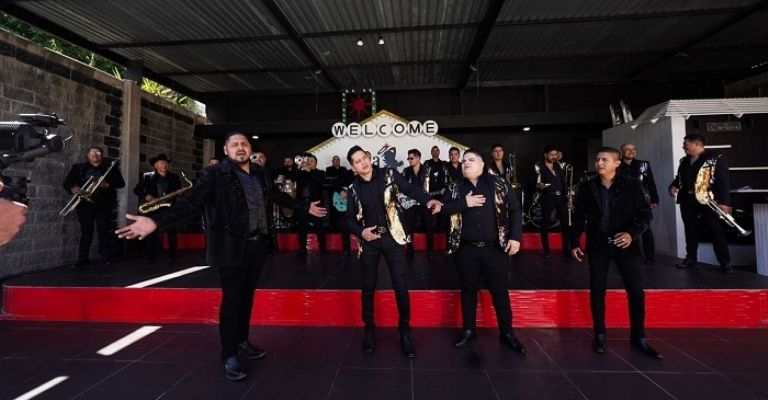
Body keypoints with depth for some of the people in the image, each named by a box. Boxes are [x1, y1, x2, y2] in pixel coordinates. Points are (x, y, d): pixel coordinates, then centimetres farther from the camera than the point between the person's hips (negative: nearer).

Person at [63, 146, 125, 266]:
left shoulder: (110, 168, 8)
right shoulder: (78, 168, 13)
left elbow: (121, 183, 1)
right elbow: (67, 182, 8)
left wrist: (107, 185, -16)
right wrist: (73, 188, -14)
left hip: (104, 204, -1)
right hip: (85, 203, 2)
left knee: (104, 231, -2)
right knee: (86, 231, 2)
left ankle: (106, 257, 2)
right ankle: (83, 258, 6)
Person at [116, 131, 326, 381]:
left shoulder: (259, 174, 10)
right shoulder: (215, 175, -7)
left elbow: (279, 196, 23)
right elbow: (191, 202, -17)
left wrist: (305, 208, 30)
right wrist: (156, 221, -31)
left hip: (257, 245, 5)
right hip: (232, 247, -5)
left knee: (247, 295, 16)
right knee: (232, 298, 3)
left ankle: (242, 341, 34)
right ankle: (229, 356, 17)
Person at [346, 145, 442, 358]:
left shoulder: (389, 175, -4)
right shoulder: (354, 188, 2)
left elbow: (410, 189, -14)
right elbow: (350, 218, 8)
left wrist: (428, 200, -33)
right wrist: (360, 232, -11)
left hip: (392, 237, -2)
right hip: (369, 240, 2)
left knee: (401, 286, 1)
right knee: (368, 287, 11)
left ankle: (405, 331, 19)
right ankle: (369, 329, 30)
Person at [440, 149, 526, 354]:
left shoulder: (500, 184, 0)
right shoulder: (455, 188, 5)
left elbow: (515, 210, -1)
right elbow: (443, 208, -5)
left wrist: (515, 236, -8)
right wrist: (464, 203, -17)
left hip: (495, 248, -1)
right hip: (466, 249, 2)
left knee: (499, 290, 9)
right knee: (468, 290, 12)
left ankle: (507, 333, 25)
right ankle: (469, 330, 28)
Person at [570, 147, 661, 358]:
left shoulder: (632, 185, -4)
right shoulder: (587, 187, 0)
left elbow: (646, 213, -4)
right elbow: (578, 217, 5)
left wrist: (632, 233, -21)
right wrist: (574, 243, 3)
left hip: (626, 244, -1)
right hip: (597, 245, 1)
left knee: (636, 291, 3)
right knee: (597, 291, 6)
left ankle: (638, 337, 21)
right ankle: (599, 335, 20)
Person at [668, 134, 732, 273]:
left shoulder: (716, 158, -5)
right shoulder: (684, 161, 13)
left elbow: (723, 181, -10)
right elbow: (679, 177, 24)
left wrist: (723, 201, -18)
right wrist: (673, 186, 2)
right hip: (687, 202, 6)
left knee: (716, 231, 1)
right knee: (690, 231, 11)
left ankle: (725, 262, 10)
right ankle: (691, 258, 21)